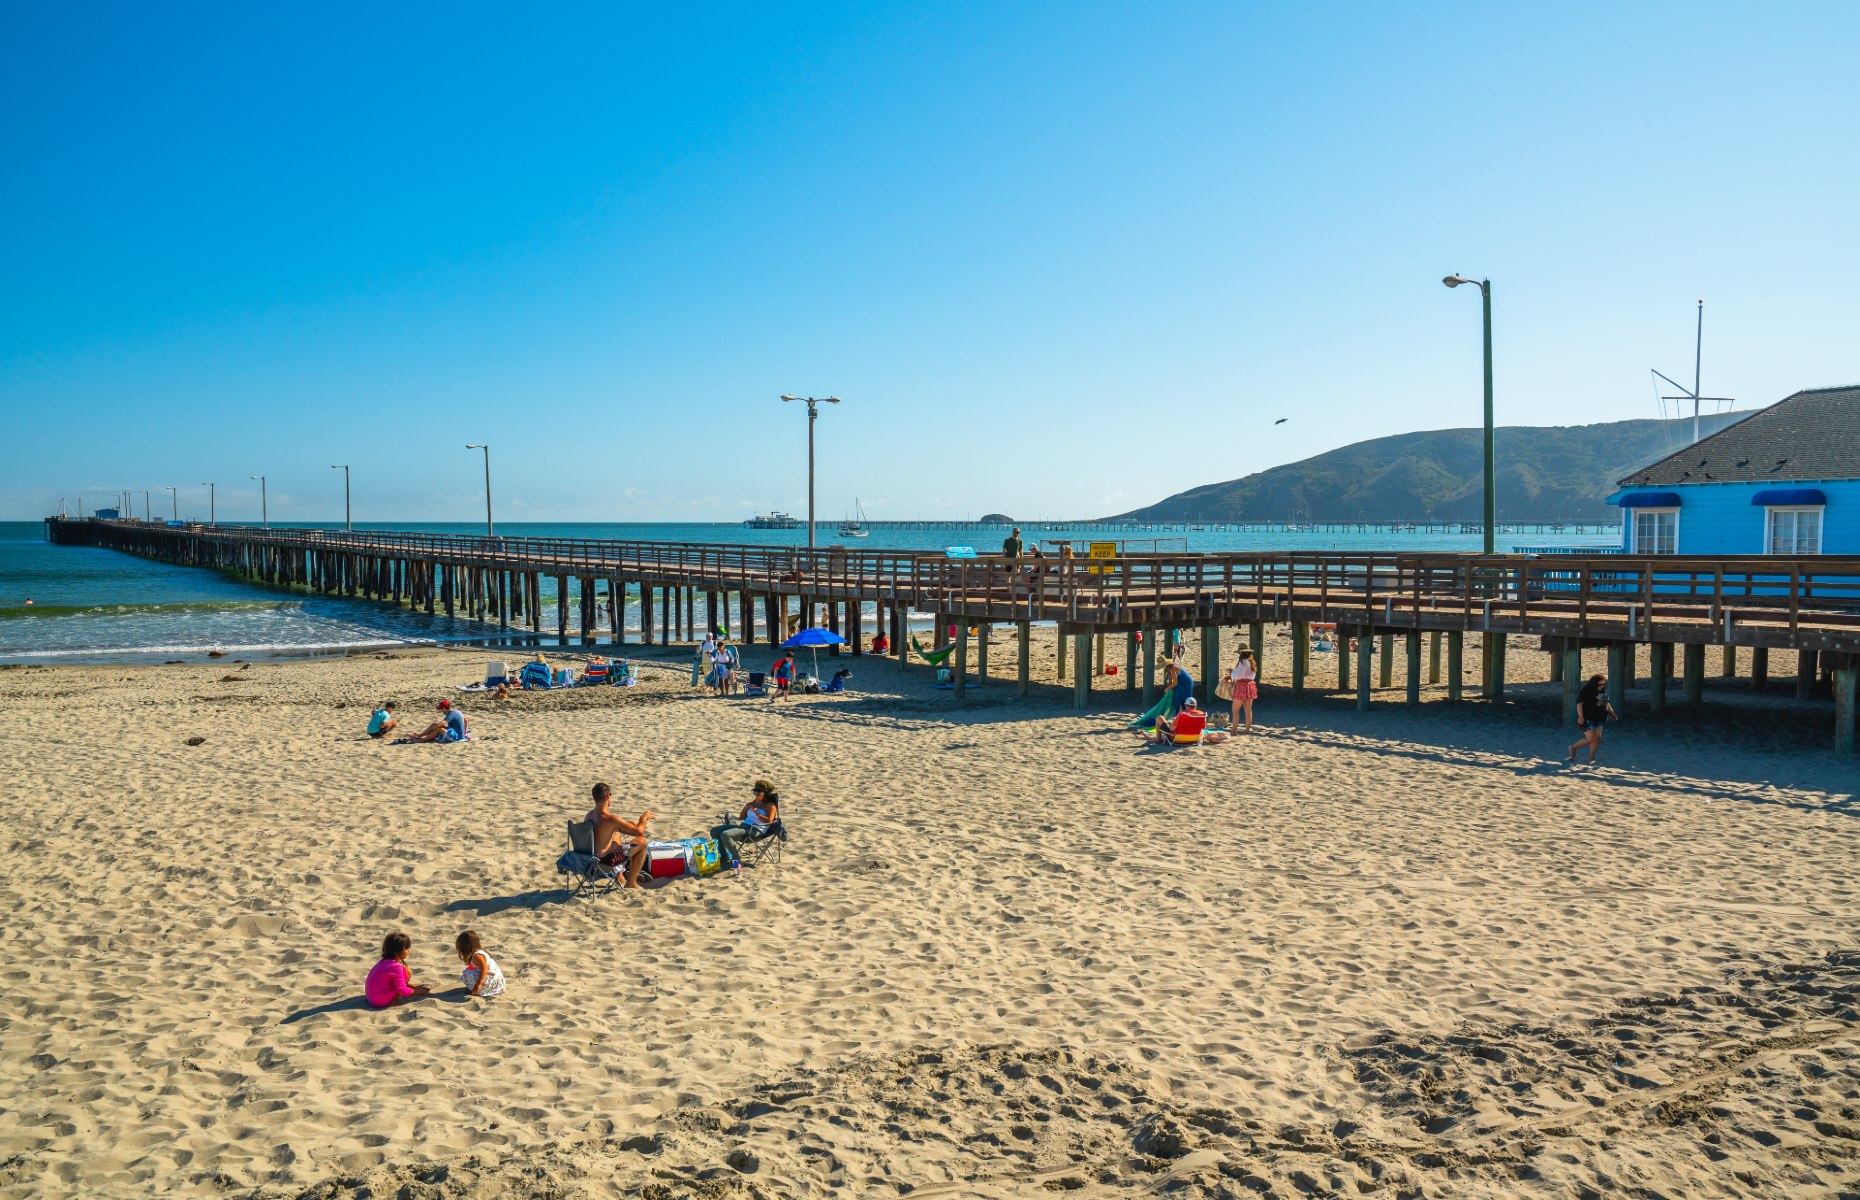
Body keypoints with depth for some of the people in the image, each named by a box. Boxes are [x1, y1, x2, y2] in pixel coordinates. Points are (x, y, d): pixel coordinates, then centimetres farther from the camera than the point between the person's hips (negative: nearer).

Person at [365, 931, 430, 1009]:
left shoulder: (384, 962, 9)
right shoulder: (396, 967, -19)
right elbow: (402, 991, -17)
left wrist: (415, 987, 18)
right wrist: (417, 991, 0)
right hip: (381, 1002, -9)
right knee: (406, 972, -8)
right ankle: (394, 1001, -6)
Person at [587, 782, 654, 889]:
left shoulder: (589, 815, 1)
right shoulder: (610, 819, -25)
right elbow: (640, 832, -18)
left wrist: (642, 819, 18)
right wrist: (644, 818, 2)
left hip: (591, 854, 8)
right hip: (605, 859, -8)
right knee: (642, 842, 4)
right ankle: (631, 882, 13)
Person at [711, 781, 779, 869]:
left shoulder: (770, 805, -1)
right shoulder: (754, 803, 22)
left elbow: (769, 821, -18)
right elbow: (741, 817, 25)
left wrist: (756, 812, -16)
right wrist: (746, 807, 7)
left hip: (756, 831, -9)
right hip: (744, 826, 9)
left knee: (725, 835, -31)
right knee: (714, 831, 3)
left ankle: (737, 861, -21)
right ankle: (724, 856, 9)